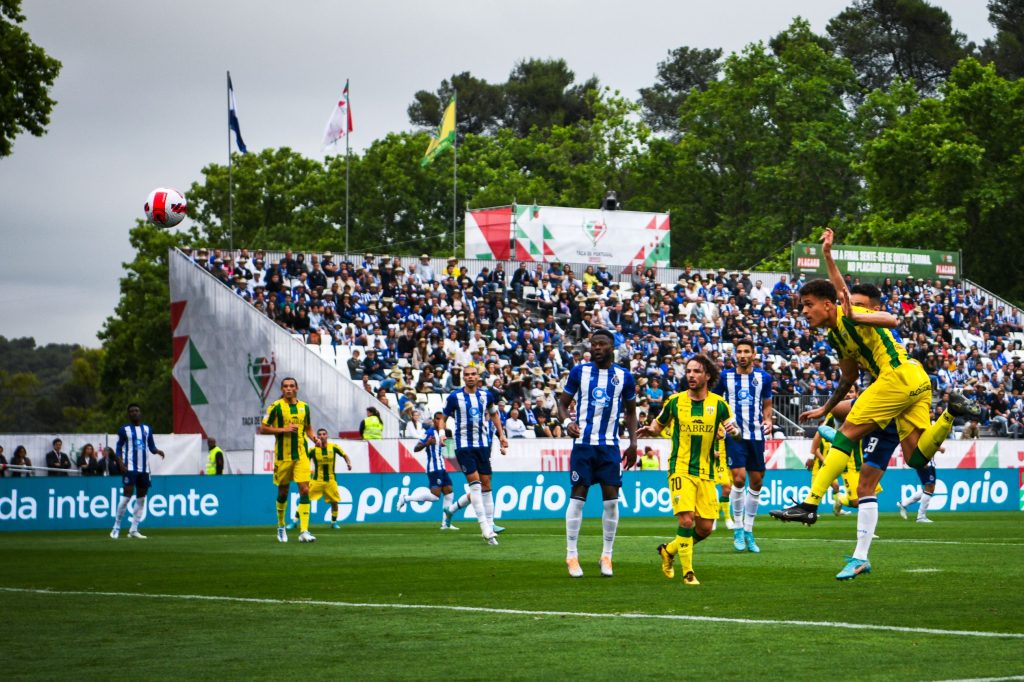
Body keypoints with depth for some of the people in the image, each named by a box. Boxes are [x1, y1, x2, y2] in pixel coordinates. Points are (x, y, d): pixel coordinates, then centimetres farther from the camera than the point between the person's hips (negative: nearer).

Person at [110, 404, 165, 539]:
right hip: (130, 467, -5)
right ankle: (116, 527, -4)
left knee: (141, 498, 5)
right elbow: (118, 449, 0)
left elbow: (151, 447, 17)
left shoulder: (147, 429, 15)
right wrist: (121, 463, -15)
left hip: (144, 468, 5)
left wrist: (157, 451, -6)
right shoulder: (124, 430, 2)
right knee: (127, 494, -13)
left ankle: (133, 530, 11)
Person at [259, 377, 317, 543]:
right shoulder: (275, 406, -4)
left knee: (304, 489, -11)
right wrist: (284, 429, -15)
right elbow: (263, 428, -4)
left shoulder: (304, 407, 8)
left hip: (301, 455, 2)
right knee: (283, 491, 8)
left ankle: (304, 531, -14)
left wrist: (313, 437, 2)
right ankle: (281, 526, 30)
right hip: (282, 455, -2)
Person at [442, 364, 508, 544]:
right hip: (463, 445, -4)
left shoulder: (485, 396, 6)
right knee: (474, 482, -14)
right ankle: (486, 528, -17)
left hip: (483, 444, 4)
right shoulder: (454, 397, -5)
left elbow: (493, 414, 22)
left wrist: (501, 434, 19)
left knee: (486, 484, 5)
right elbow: (444, 416, 7)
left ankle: (489, 526, 11)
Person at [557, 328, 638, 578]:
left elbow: (630, 412, 15)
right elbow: (563, 402, 8)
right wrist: (567, 422, -13)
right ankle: (571, 555, 3)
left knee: (611, 498, -2)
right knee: (577, 496, -3)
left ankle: (607, 556, 8)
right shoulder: (579, 371, 2)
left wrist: (633, 442, 4)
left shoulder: (624, 377, 5)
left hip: (609, 445, 1)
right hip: (583, 443, -1)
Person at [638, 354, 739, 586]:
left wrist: (733, 430, -18)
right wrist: (650, 430, -9)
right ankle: (687, 572, -8)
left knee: (705, 527, 2)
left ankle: (669, 550, 28)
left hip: (706, 473, 3)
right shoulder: (675, 401, 1)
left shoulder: (718, 403, 3)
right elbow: (659, 424, 14)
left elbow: (735, 431, 6)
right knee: (686, 519, -19)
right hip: (680, 469, -3)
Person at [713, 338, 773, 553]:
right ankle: (738, 529, -2)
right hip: (734, 434, -3)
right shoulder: (725, 376, 1)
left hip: (756, 435, 3)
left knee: (756, 482, 4)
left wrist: (768, 420, -1)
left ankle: (749, 531, 16)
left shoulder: (763, 377, 6)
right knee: (739, 478, -15)